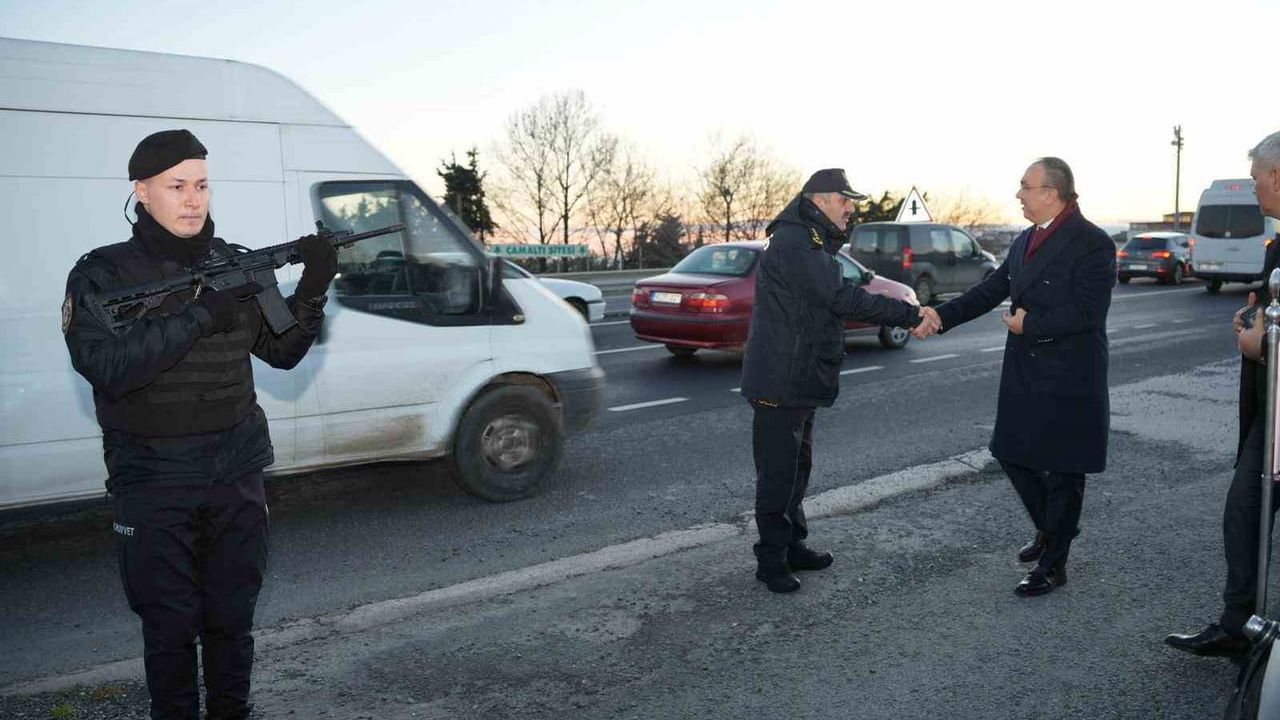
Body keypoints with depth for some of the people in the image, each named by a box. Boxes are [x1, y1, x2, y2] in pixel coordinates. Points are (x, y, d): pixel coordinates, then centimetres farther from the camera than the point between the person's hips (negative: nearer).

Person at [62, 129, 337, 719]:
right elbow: (104, 367, -19)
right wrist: (197, 315, -25)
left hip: (237, 478, 3)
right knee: (170, 629, 7)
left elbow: (282, 352, 6)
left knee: (232, 622, 15)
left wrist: (313, 290, -10)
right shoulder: (102, 274, -4)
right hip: (153, 487, -3)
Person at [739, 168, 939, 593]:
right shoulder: (793, 243, -18)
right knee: (778, 471, -3)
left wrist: (909, 317, 5)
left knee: (798, 466, 17)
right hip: (780, 380, -11)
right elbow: (843, 299, -25)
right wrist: (910, 315, -20)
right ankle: (771, 559, 8)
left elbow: (840, 300, 14)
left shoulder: (814, 243, 18)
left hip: (802, 379, 11)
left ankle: (792, 546, 29)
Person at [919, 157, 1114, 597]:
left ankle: (1053, 564, 16)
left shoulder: (1092, 243, -14)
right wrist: (941, 317, 3)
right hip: (1024, 376, 8)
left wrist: (1030, 323, -15)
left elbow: (1086, 310, -22)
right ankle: (1049, 530, 39)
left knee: (1062, 471, 4)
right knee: (1015, 456, 16)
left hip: (1068, 382, -8)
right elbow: (990, 291, 12)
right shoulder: (1025, 241, 11)